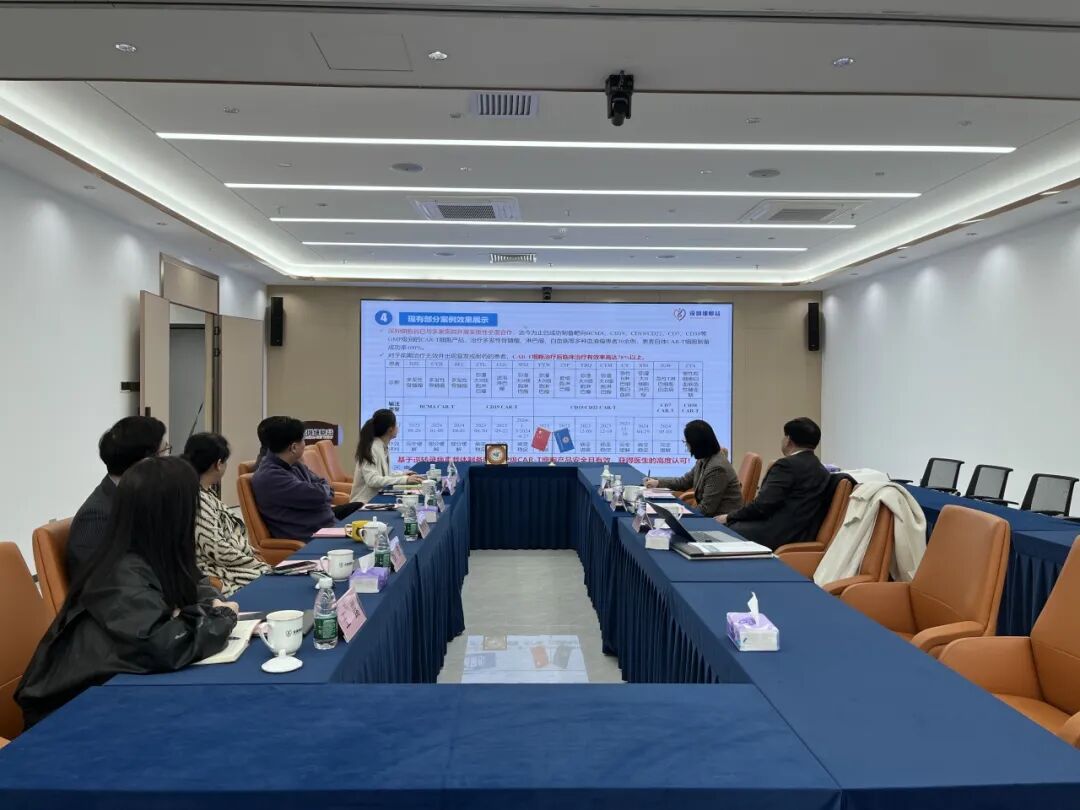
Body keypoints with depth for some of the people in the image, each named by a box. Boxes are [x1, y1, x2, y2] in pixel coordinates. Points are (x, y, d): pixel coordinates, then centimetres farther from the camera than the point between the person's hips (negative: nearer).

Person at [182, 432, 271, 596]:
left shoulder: (206, 493, 8)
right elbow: (217, 550, -22)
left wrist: (251, 553, 6)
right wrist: (256, 563, -12)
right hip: (217, 575, -9)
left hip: (226, 565, 9)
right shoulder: (197, 500, -20)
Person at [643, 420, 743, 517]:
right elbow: (684, 481, 21)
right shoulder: (704, 461, 4)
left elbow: (707, 508, -21)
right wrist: (658, 482, 19)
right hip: (711, 515, 8)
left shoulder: (717, 468, -24)